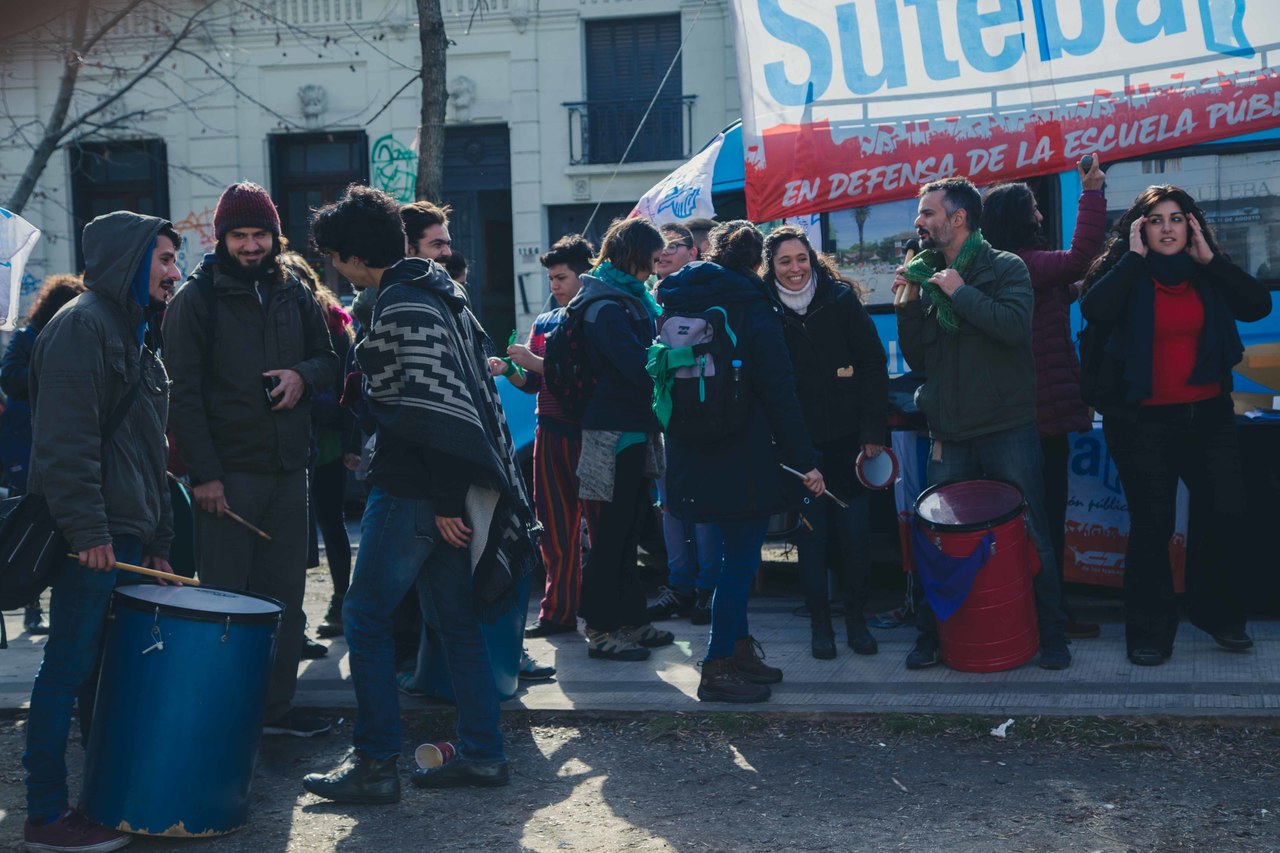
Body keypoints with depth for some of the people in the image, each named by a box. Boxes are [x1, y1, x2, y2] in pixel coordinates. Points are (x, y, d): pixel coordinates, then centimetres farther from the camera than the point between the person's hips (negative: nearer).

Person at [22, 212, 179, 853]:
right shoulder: (82, 324, -9)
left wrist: (156, 540, 21)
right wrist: (88, 530, -23)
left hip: (126, 534, 9)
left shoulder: (134, 335, 22)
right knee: (70, 666, -5)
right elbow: (66, 438, -19)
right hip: (93, 537, -9)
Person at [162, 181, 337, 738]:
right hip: (228, 472, -5)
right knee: (225, 596, -1)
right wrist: (203, 472, -15)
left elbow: (328, 358, 20)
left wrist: (304, 375, -5)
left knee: (284, 593, 10)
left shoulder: (294, 295, 12)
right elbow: (183, 392, -9)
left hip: (288, 467, 5)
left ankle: (277, 705, 20)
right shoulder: (196, 299, -4)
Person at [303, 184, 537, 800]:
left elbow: (437, 407, -22)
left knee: (365, 615, 0)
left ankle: (375, 764, 5)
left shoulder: (404, 307, -15)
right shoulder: (433, 293, 16)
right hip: (442, 491, 10)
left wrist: (445, 501, -21)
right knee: (454, 619, 13)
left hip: (412, 492, -10)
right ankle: (481, 754, 18)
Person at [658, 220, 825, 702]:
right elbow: (779, 391, -12)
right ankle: (718, 667, 3)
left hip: (692, 454, 7)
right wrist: (804, 459, -9)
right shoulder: (752, 307, -11)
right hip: (742, 454, -7)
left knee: (737, 553, 19)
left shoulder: (677, 304, 8)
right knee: (741, 557, 1)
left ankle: (738, 647, 26)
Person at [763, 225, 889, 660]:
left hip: (848, 442, 0)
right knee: (811, 536, 5)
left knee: (855, 534, 3)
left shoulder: (841, 299, -1)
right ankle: (820, 624, 18)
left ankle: (857, 620, 19)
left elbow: (874, 365, -1)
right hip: (799, 447, 0)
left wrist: (873, 432, -7)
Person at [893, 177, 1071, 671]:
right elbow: (917, 359, 11)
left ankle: (1051, 636, 14)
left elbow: (1014, 325, -23)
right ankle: (931, 637, 16)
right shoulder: (925, 278, 10)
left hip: (1008, 430, -4)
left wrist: (960, 291, -16)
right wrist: (908, 307, -2)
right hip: (949, 434, 4)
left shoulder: (1005, 269, -3)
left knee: (1031, 537, 2)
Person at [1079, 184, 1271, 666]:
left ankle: (1219, 614, 22)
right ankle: (1149, 631, 14)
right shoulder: (1123, 273, -1)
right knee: (1152, 525, 2)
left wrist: (1210, 258, -8)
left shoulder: (1207, 275, 8)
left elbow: (1258, 305, -7)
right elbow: (1094, 311, -22)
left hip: (1208, 415, 3)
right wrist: (1135, 256, -15)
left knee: (1227, 516, 0)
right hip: (1142, 421, -3)